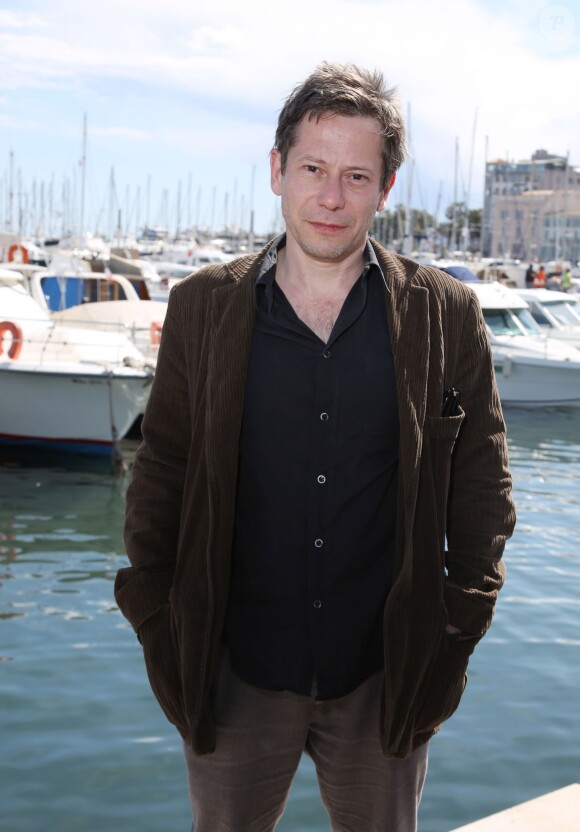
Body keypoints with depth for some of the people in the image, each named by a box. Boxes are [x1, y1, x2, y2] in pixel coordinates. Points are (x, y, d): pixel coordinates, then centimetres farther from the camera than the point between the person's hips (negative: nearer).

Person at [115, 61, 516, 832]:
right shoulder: (202, 308, -3)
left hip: (386, 677, 0)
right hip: (239, 673, 1)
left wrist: (463, 618, -3)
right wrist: (155, 616, -2)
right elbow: (162, 470, 2)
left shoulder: (447, 315, -4)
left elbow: (481, 479, 2)